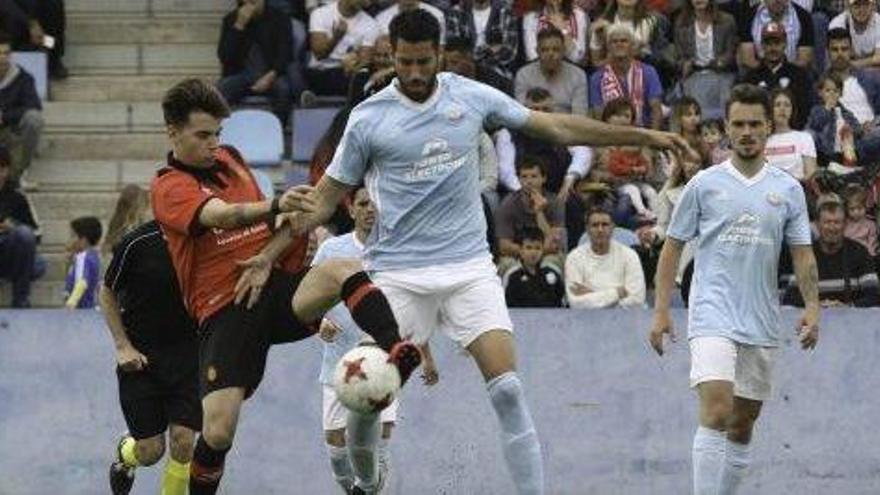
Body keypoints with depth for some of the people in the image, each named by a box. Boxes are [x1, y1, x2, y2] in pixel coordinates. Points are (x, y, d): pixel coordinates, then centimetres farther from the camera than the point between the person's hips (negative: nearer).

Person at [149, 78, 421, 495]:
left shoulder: (230, 159, 17)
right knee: (217, 431, -17)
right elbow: (223, 215, -25)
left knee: (343, 271, -29)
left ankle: (393, 349, -52)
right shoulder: (169, 187, -4)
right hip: (224, 310, -4)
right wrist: (275, 207, -44)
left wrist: (266, 259, -3)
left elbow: (285, 224, 19)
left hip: (274, 286, 4)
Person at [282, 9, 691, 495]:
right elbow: (330, 193, 3)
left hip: (469, 267, 1)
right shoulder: (369, 117, -3)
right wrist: (301, 214, -21)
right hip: (398, 273, -1)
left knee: (507, 389, -13)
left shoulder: (471, 97, 3)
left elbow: (556, 126, 10)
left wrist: (644, 136, 10)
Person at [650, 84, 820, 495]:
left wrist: (812, 306, -5)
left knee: (742, 425, 8)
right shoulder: (704, 184, 4)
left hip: (762, 323, 4)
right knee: (717, 411, -19)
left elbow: (802, 254, 10)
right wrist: (661, 311, 1)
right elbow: (673, 247, 7)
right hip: (713, 317, -4)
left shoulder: (788, 190, 10)